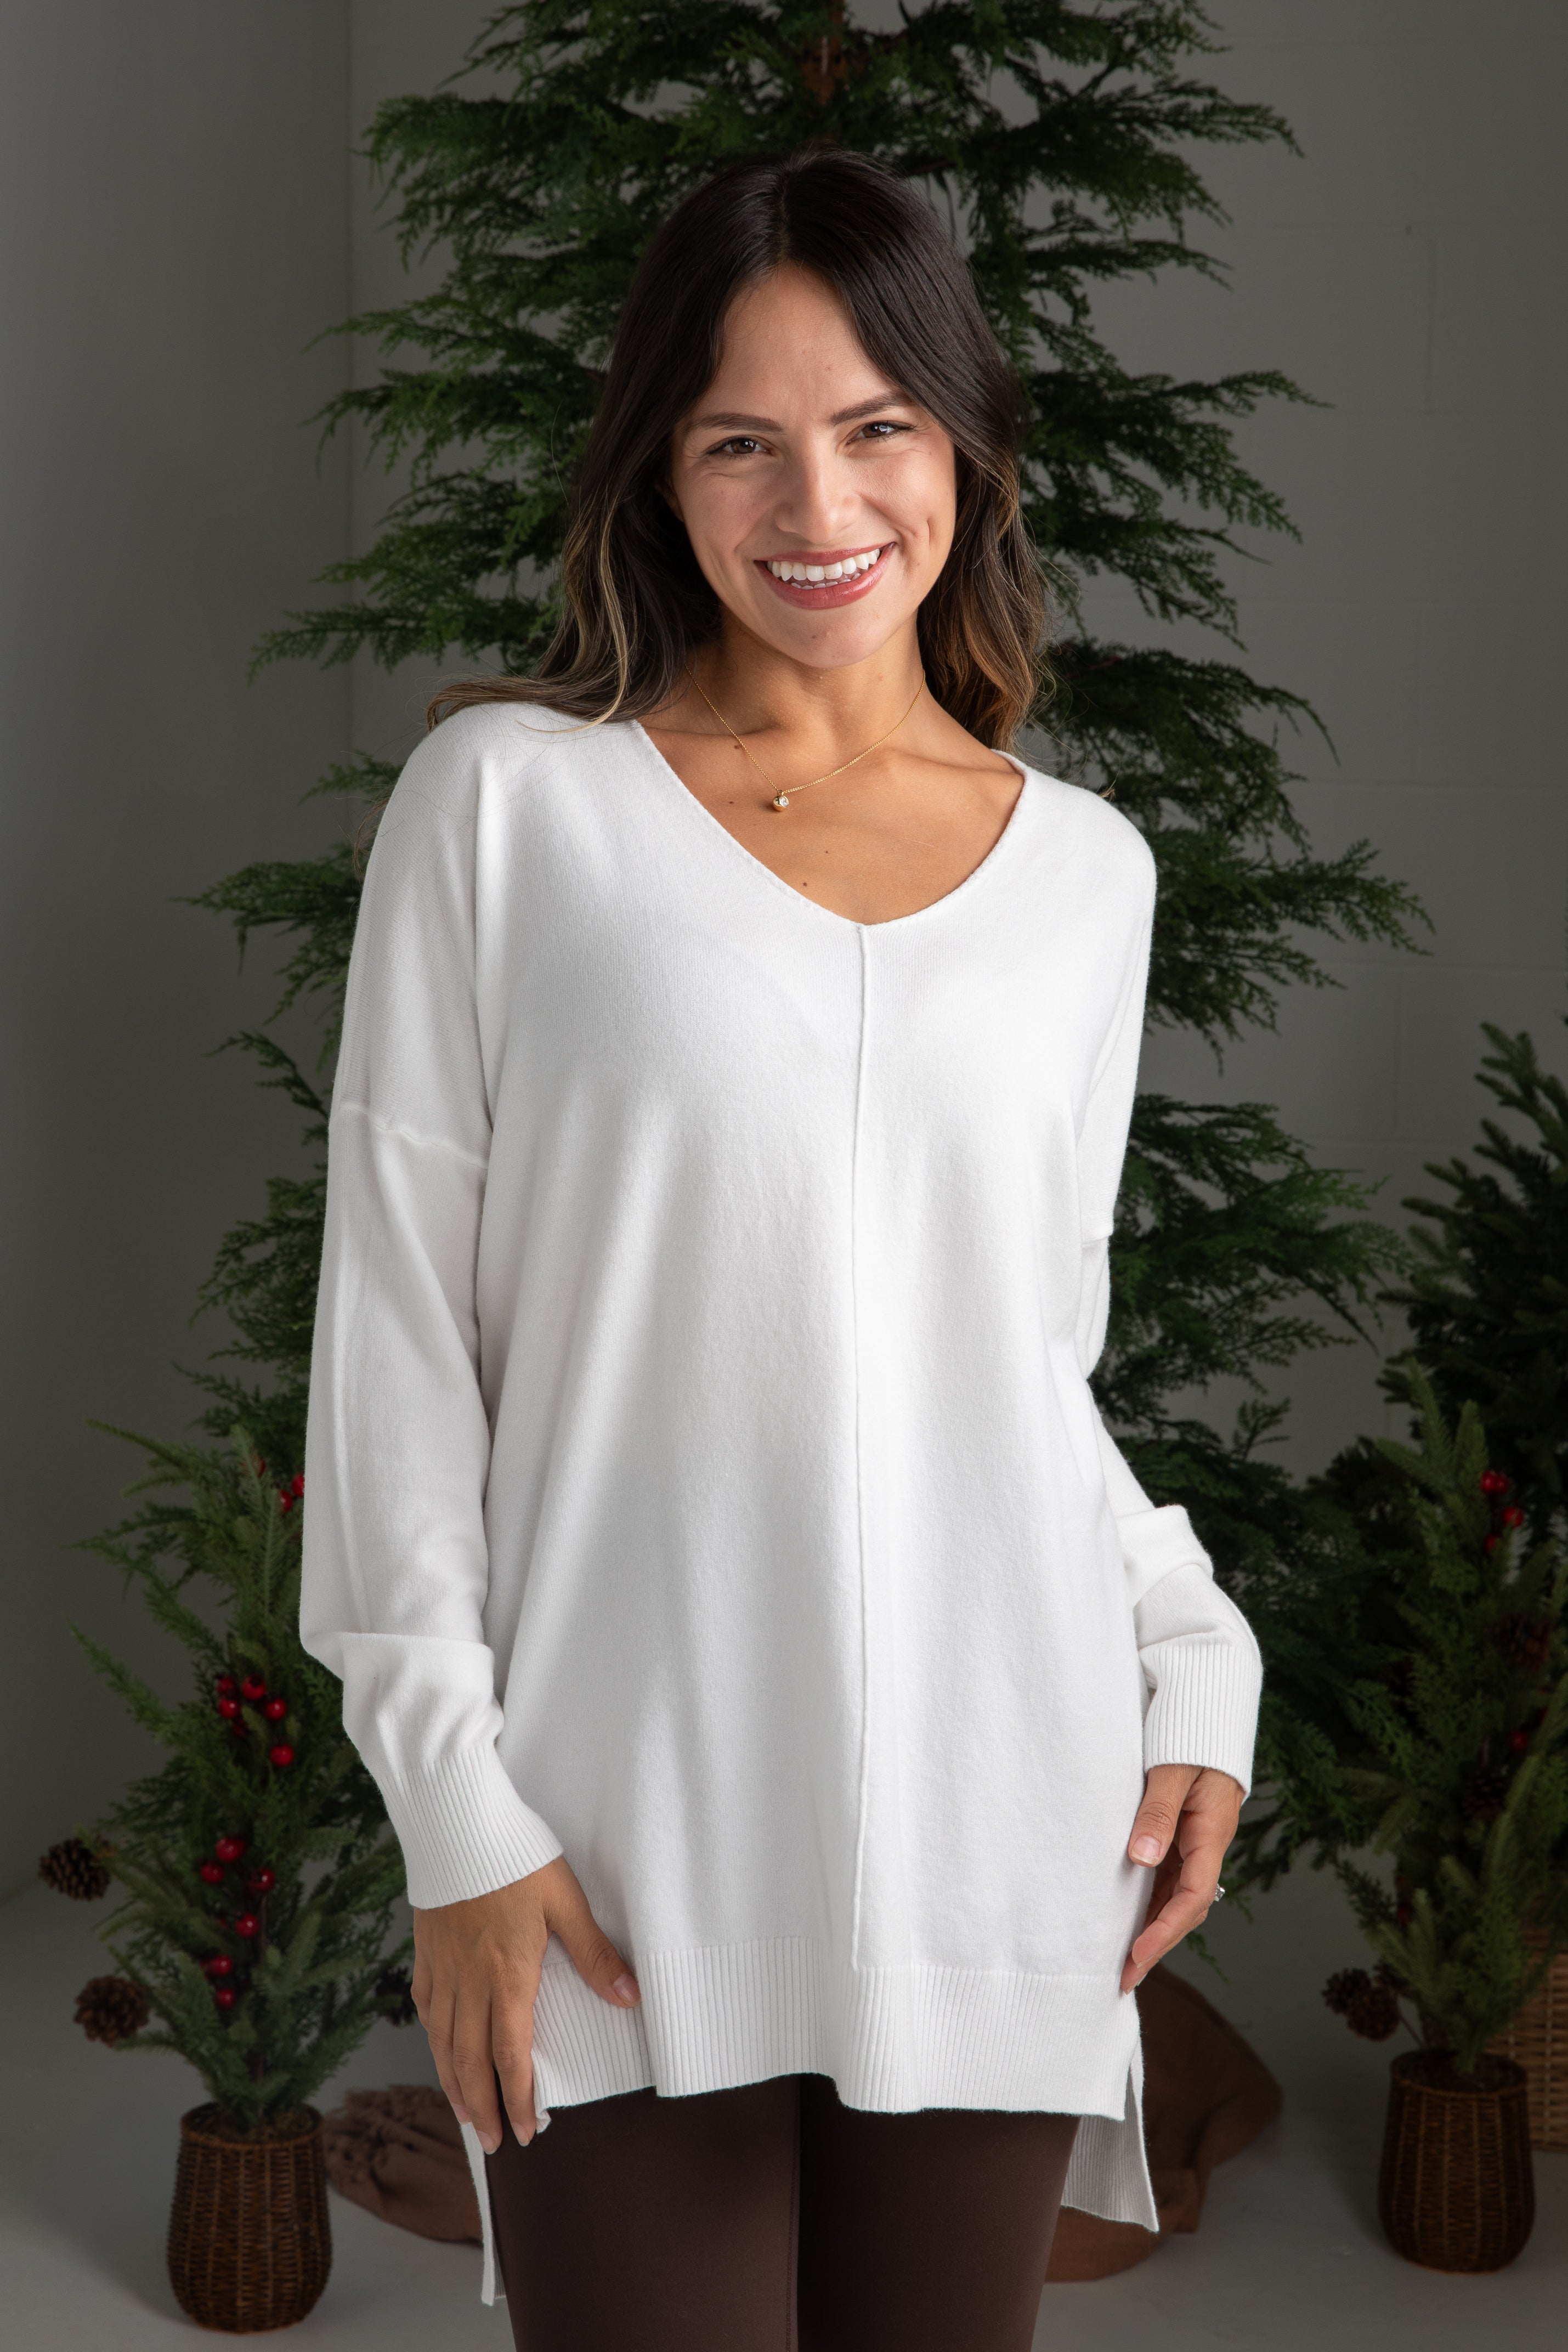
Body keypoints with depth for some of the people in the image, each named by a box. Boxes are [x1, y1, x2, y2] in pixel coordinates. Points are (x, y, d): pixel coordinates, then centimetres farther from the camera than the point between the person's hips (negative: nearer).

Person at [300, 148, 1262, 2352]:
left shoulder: (1083, 869, 10)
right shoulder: (510, 800, -1)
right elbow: (397, 1325, -2)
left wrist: (1194, 1669, 2)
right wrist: (457, 1810, -7)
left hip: (997, 1826, 3)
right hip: (632, 1837, -3)